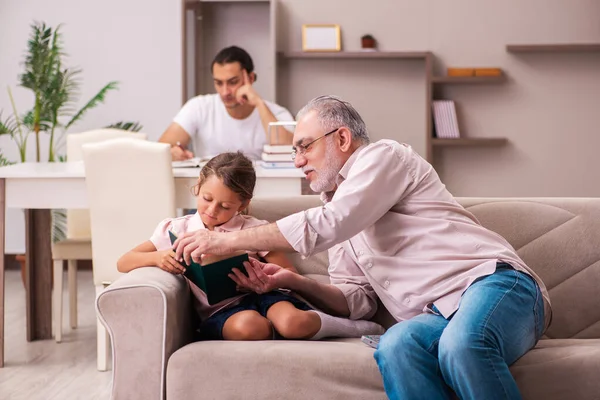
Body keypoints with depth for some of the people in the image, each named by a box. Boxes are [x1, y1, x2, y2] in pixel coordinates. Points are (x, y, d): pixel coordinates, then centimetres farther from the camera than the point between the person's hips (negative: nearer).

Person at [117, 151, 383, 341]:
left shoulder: (252, 229, 8)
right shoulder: (176, 230, 11)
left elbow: (290, 275, 6)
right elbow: (123, 263, 8)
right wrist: (157, 257, -14)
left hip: (259, 295, 1)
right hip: (218, 311, 0)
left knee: (293, 323, -35)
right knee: (248, 325, -39)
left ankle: (354, 327, -8)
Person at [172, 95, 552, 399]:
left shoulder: (384, 156, 4)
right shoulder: (340, 219, 27)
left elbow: (325, 226, -10)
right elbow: (357, 299, 21)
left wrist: (228, 240, -4)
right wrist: (293, 281, 3)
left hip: (492, 282, -6)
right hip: (441, 315, 6)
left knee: (461, 342, -40)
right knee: (396, 345, -31)